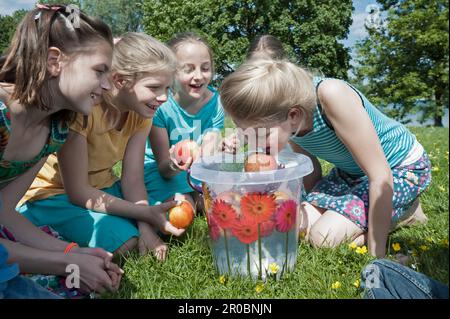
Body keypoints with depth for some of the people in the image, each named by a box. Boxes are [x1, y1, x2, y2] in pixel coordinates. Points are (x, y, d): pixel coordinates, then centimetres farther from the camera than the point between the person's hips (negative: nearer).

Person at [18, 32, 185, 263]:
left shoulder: (140, 111, -9)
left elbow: (133, 179, -11)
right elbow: (77, 191, -26)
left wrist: (146, 228, -27)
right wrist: (146, 213, -30)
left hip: (101, 189, 6)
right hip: (49, 194, -5)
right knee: (122, 240, -27)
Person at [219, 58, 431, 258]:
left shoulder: (330, 95, -36)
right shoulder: (286, 119, -16)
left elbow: (381, 177, -31)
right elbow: (311, 175, 1)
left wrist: (375, 255, -26)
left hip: (403, 167, -6)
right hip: (350, 171, 6)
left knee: (325, 236, -20)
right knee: (299, 225, -9)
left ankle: (405, 209, 3)